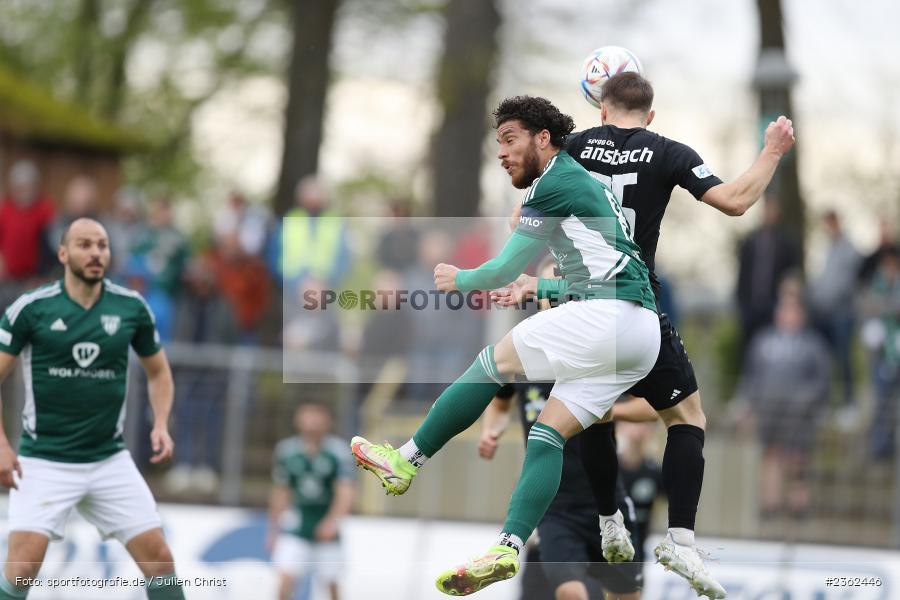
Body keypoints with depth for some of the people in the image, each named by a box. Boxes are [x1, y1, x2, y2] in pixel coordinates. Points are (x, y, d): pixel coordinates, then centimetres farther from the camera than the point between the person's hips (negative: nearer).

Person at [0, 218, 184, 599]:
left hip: (109, 460, 3)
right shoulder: (31, 309, -8)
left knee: (157, 556, -1)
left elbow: (157, 371, 16)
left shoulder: (131, 307, 1)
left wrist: (161, 425, 0)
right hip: (44, 463, -3)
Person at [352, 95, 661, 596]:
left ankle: (406, 460, 7)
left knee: (494, 363, 1)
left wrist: (458, 280, 19)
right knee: (549, 434, 4)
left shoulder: (553, 184, -4)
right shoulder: (583, 182, 26)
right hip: (643, 333, 9)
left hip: (609, 313, -9)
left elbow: (505, 269, 0)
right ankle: (510, 547, -7)